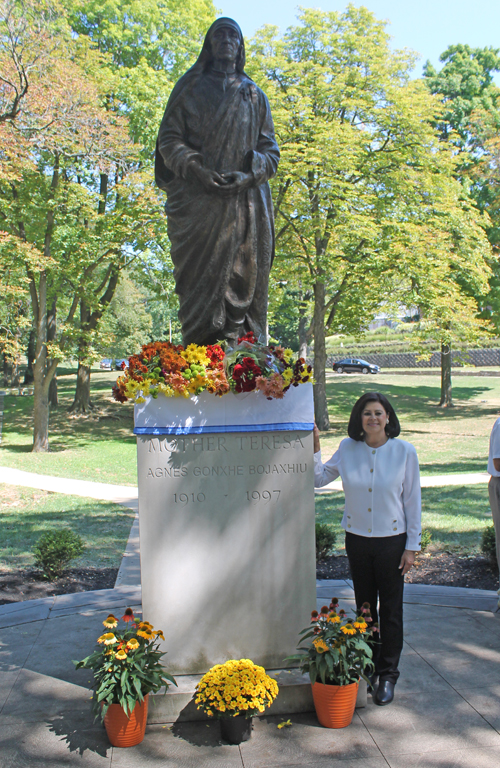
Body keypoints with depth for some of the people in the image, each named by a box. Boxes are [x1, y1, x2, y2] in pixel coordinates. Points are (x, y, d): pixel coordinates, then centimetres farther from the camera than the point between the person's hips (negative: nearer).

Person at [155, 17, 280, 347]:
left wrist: (248, 175, -7)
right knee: (200, 276, -13)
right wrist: (196, 169, -11)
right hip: (196, 202, -1)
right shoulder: (190, 87, 18)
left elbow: (270, 150, 14)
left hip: (245, 202, 2)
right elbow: (169, 138, 8)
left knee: (244, 276, -9)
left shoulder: (255, 95, 22)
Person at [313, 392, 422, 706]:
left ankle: (388, 676, 21)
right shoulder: (348, 448, -4)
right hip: (357, 539, 3)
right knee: (364, 606, 15)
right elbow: (319, 478, 7)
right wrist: (314, 445, -6)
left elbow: (413, 501, -5)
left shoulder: (404, 451, -10)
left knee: (390, 610, 6)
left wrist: (412, 546, -5)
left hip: (392, 540, -2)